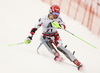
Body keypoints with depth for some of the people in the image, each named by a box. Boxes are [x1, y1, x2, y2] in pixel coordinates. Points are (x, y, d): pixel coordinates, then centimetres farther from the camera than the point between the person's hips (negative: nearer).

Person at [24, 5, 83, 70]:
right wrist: (30, 37, -17)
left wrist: (58, 25, -42)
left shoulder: (58, 18, -11)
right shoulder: (44, 19, -16)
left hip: (55, 36, 0)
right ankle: (57, 55, -40)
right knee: (42, 38, -34)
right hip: (46, 36, 0)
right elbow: (35, 28, -12)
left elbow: (64, 26, -21)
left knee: (60, 47, -23)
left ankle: (76, 62, -28)